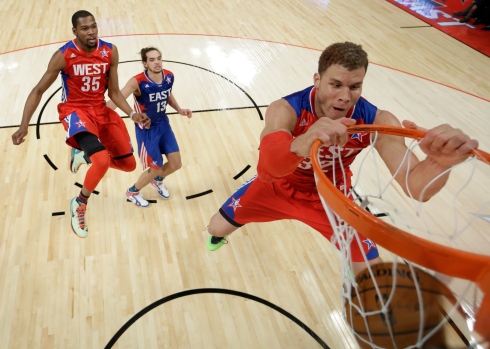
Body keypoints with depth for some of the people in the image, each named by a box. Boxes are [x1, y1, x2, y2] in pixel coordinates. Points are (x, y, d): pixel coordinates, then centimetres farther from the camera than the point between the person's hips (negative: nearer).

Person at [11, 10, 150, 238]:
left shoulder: (110, 51, -7)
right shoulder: (63, 56, -16)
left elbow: (114, 92, -1)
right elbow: (38, 91, -8)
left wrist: (132, 114, -17)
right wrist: (24, 125, -16)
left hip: (101, 110, 5)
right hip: (75, 111, -5)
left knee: (128, 164, 6)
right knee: (103, 161, -29)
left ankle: (83, 154, 31)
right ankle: (79, 205, -1)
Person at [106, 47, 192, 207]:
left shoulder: (169, 76, -10)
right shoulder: (137, 82, -28)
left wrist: (179, 110, -1)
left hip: (163, 124, 6)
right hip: (146, 129, -6)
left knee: (176, 164, 9)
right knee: (155, 169, 3)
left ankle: (157, 180, 45)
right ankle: (132, 192, 33)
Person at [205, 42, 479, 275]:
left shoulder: (377, 121, -28)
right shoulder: (285, 110, -33)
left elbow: (415, 186, -39)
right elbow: (268, 166, -53)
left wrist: (440, 162, -63)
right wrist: (301, 145, -77)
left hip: (330, 197, 1)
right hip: (277, 187, 0)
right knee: (217, 228, 9)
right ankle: (218, 239, 51)